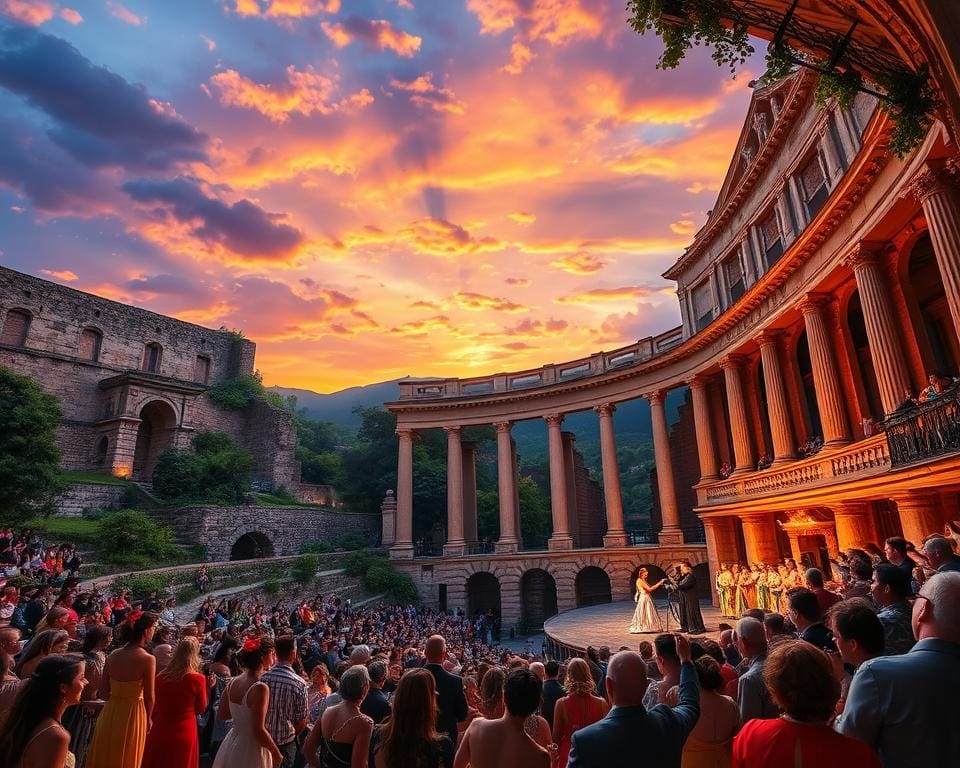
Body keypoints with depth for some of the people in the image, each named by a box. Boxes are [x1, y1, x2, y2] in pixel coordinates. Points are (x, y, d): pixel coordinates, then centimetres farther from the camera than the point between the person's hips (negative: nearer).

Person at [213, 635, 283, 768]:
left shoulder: (234, 682, -4)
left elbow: (221, 714, 9)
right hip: (251, 750, -7)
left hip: (231, 744, 7)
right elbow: (259, 731, -25)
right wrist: (277, 754, -12)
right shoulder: (260, 688, -26)